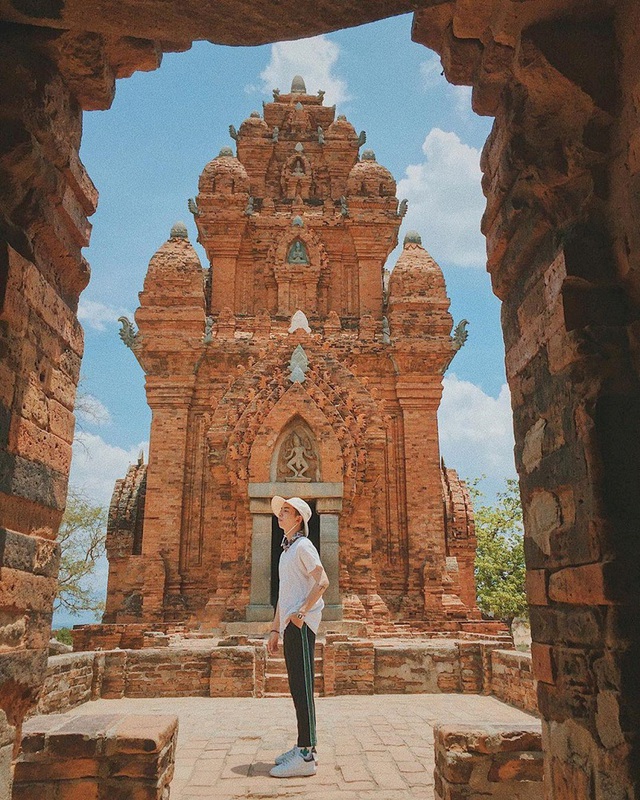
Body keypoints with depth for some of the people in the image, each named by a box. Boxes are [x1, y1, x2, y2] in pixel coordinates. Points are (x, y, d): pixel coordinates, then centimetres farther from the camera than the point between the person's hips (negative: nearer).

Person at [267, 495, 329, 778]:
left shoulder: (303, 546, -8)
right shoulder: (287, 549, 20)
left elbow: (322, 581, -18)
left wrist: (302, 612, -21)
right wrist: (275, 629, 20)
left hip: (301, 624, -9)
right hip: (289, 626, 10)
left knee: (302, 687, -9)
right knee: (297, 688, 13)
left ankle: (305, 756, -6)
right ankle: (305, 747, 22)